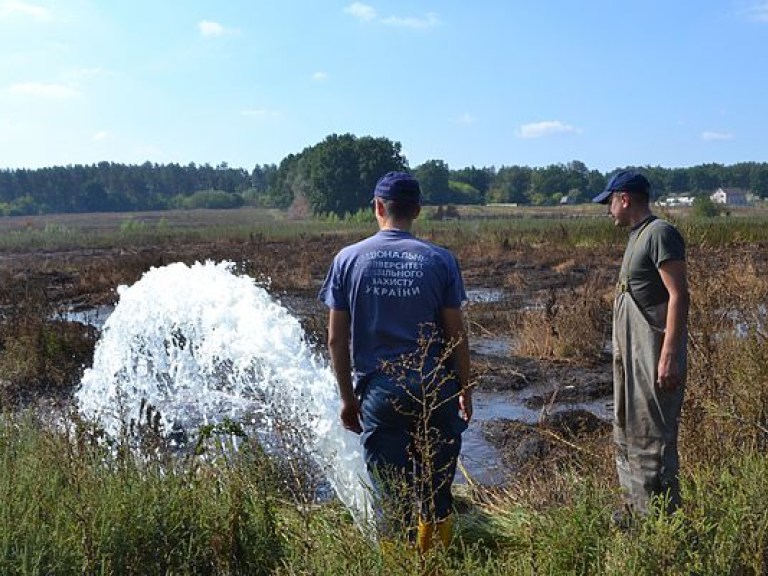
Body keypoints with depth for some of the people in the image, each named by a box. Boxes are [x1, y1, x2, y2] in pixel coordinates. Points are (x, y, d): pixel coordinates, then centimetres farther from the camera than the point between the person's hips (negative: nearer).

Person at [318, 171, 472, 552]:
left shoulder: (348, 259, 0)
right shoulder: (440, 260, -1)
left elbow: (336, 340, 0)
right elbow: (457, 335, 0)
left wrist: (347, 398, 10)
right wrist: (465, 390, 12)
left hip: (379, 393, 0)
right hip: (435, 391, 0)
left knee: (390, 501, 9)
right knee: (437, 494, 15)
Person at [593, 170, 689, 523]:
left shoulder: (660, 233, -13)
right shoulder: (637, 236, 15)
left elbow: (679, 295, -19)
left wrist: (670, 356, -24)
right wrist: (623, 351, 17)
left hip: (654, 354, -10)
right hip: (632, 353, 10)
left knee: (652, 439, -5)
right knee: (628, 434, 17)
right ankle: (636, 509, 29)